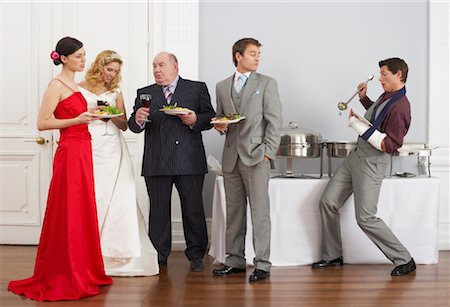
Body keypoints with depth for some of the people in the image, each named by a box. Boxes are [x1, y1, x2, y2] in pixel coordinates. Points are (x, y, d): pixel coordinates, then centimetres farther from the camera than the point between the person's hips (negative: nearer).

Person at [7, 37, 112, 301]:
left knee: (83, 212, 11)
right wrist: (77, 120, -20)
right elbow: (43, 123, -14)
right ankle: (64, 277, 5)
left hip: (83, 151, 9)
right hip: (70, 152, -9)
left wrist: (90, 114, 13)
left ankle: (83, 272, 20)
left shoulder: (74, 86, 17)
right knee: (69, 213, -4)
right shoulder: (56, 85, -9)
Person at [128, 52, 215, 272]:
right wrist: (138, 119, -17)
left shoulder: (197, 89, 8)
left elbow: (210, 118, 6)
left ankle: (195, 256, 16)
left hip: (189, 161, -1)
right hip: (156, 162, 2)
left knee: (193, 210, 3)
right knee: (158, 210, 6)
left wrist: (195, 120, -14)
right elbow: (134, 127, 6)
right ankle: (158, 257, 16)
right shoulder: (145, 94, 13)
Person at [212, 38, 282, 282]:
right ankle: (235, 260, 19)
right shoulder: (222, 86, 15)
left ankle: (262, 264, -1)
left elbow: (274, 121, -2)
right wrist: (219, 125, -1)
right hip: (231, 157, 4)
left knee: (259, 211, -5)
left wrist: (268, 152, -10)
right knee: (234, 211, 9)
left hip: (256, 155, -4)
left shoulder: (267, 83, 4)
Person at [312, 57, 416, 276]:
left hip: (372, 163, -9)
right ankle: (332, 256, 19)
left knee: (365, 218, -8)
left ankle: (404, 260, 7)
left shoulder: (400, 107, -20)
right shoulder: (386, 96, 9)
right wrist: (363, 98, 18)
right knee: (328, 202, 8)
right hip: (356, 155, 10)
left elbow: (389, 145, -25)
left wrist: (358, 124, -22)